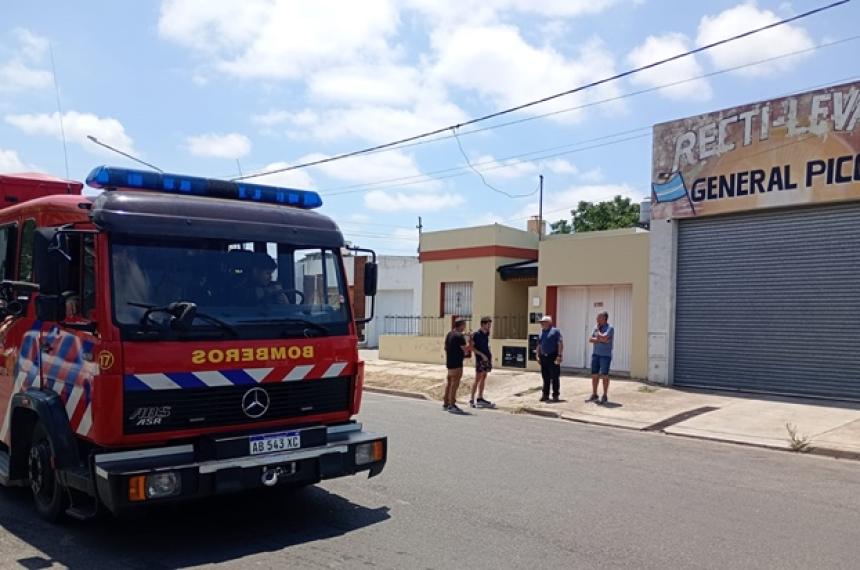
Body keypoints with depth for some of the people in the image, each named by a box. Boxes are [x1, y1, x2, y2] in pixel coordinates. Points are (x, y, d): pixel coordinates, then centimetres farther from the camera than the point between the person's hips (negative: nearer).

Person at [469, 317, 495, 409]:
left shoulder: (487, 334, 9)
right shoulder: (476, 334, -12)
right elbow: (471, 347, -13)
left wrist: (490, 355, 7)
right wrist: (482, 355, -18)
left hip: (487, 359, 7)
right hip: (480, 359, -7)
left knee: (483, 378, 10)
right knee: (477, 379, -6)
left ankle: (480, 398, 16)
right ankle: (472, 400, -2)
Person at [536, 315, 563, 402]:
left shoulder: (555, 331, -3)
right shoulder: (541, 332, 16)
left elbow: (560, 344, -9)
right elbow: (539, 345, 21)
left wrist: (559, 355, -16)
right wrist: (538, 355, 12)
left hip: (553, 357, -6)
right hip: (543, 357, 6)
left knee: (555, 377, -2)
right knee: (545, 377, 10)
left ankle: (555, 395, 5)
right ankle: (545, 394, 16)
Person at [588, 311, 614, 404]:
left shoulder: (610, 328, -8)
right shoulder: (596, 327, 12)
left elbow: (602, 337, -22)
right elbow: (590, 339, 3)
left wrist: (598, 330, -6)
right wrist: (601, 340, -11)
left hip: (605, 355, -6)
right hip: (596, 354, 6)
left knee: (604, 375, -2)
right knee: (594, 375, 7)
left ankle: (605, 396, 6)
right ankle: (594, 395, 15)